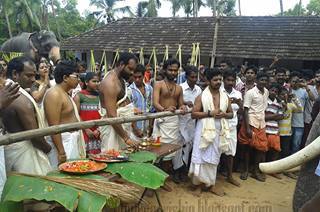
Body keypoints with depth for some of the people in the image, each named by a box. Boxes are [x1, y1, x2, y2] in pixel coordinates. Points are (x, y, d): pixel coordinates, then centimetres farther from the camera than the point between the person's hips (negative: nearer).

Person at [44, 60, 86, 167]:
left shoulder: (65, 93, 14)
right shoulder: (54, 94, -16)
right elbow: (54, 126, -22)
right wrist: (61, 152, -24)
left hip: (72, 141, 10)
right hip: (61, 142, -10)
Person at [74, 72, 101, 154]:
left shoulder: (99, 96, 10)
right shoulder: (79, 96, -1)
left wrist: (98, 129, -5)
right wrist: (87, 130, -11)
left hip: (97, 133, 4)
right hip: (84, 132, -3)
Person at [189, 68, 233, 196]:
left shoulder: (225, 96, 7)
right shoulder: (202, 96, -6)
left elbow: (231, 114, 12)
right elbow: (194, 114, -10)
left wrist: (223, 114, -10)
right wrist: (209, 113, -18)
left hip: (219, 132, 4)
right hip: (205, 131, -4)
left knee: (214, 158, 12)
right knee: (201, 157, 0)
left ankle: (210, 184, 24)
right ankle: (199, 183, 14)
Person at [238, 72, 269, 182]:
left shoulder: (266, 92, 10)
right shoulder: (250, 93, -10)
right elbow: (245, 110, -13)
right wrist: (247, 128, -19)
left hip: (261, 123, 6)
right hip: (251, 122, -6)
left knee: (261, 147, 6)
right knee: (247, 147, 3)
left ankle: (256, 170, 19)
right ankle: (245, 170, 17)